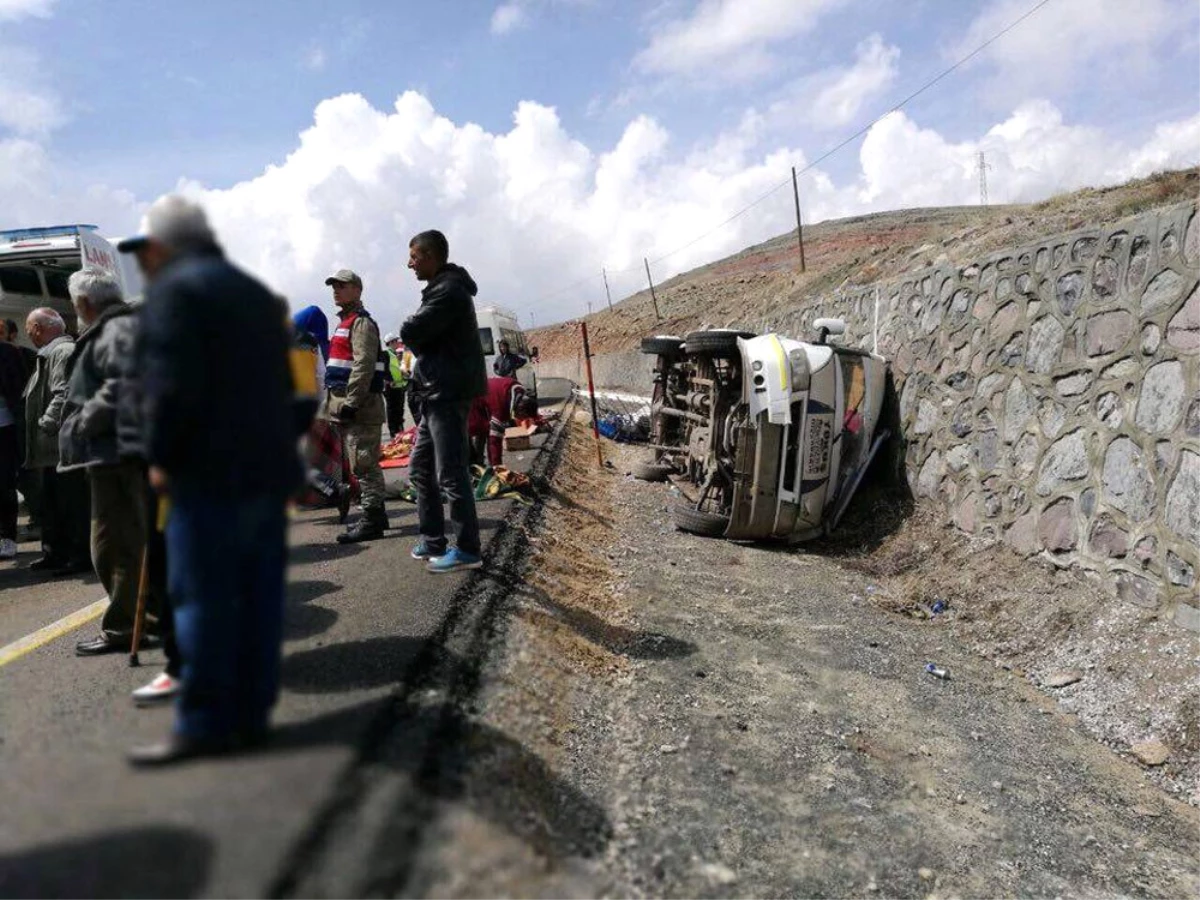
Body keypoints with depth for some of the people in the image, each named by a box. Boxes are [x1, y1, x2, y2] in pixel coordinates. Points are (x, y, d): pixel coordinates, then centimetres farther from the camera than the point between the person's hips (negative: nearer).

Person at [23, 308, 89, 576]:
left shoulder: (63, 352, -14)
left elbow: (63, 395, -23)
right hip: (54, 448, 11)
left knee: (73, 501, -5)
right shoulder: (50, 354, 20)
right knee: (53, 503, 17)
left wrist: (46, 425, -20)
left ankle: (82, 555, 1)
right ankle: (55, 553, 26)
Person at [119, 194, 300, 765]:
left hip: (210, 472, -8)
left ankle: (203, 724, 3)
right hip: (266, 467, 8)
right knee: (258, 596, 8)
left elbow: (171, 385, -16)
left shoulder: (174, 290, -5)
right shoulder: (255, 292, 21)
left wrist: (160, 457, -7)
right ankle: (250, 714, 15)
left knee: (203, 598, -3)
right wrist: (272, 448, 17)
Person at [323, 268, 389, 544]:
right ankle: (376, 514, 22)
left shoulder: (361, 322, -9)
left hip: (360, 406, -10)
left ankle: (371, 521, -8)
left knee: (363, 464, -10)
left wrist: (351, 402, -24)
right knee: (365, 464, 14)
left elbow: (363, 366, -20)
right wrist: (337, 402, 22)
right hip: (350, 405, 10)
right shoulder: (346, 322, 23)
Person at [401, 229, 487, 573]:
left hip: (449, 393, -11)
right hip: (436, 392, 11)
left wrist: (412, 327, 0)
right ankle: (433, 540, 22)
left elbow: (409, 333, -19)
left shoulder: (448, 291, -15)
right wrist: (418, 334, -2)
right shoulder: (441, 288, 19)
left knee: (451, 473, -7)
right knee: (420, 469, 15)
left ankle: (468, 549, 0)